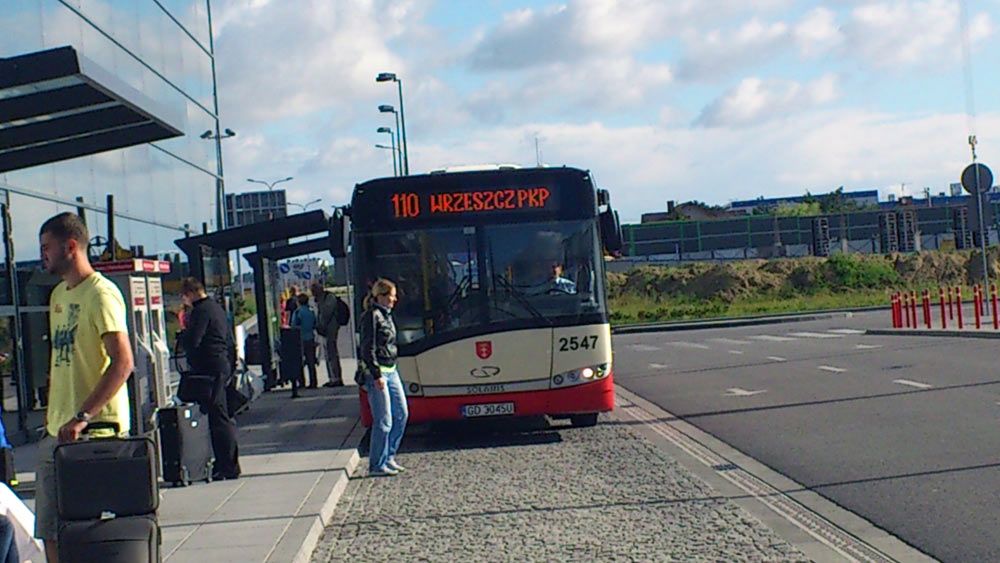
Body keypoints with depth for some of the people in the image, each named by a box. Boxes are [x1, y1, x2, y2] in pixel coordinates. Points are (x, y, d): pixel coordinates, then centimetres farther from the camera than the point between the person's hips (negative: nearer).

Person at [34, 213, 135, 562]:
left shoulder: (100, 294, -12)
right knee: (50, 530, 9)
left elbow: (123, 363, -21)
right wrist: (52, 413, 16)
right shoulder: (59, 294, 17)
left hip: (94, 430, -9)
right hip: (56, 432, 9)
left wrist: (83, 417, -25)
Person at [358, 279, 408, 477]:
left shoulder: (386, 315, 14)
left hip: (391, 371, 9)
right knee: (384, 421, -6)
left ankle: (388, 457, 22)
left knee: (401, 414, 11)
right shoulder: (372, 316, -14)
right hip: (376, 372, -9)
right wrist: (377, 375, -21)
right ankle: (376, 465, 4)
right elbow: (368, 349, -17)